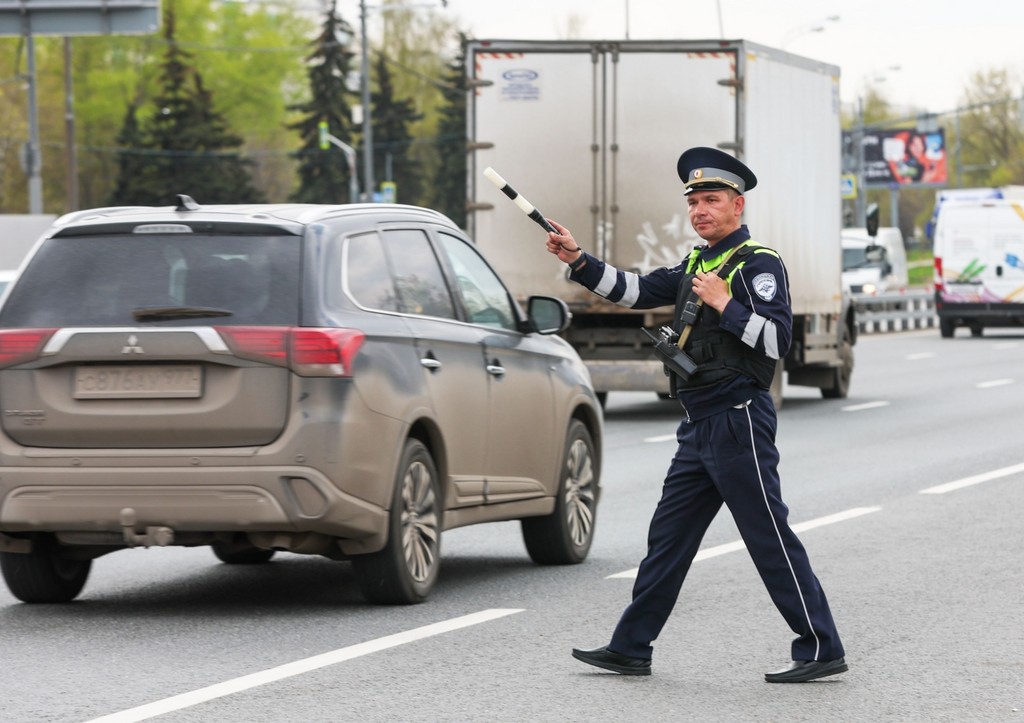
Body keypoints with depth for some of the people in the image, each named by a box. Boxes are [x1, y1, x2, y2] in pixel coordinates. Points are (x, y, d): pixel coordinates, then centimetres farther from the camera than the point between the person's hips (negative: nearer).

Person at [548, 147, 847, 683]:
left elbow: (778, 339, -18)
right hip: (700, 426, 9)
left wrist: (724, 303, -19)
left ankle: (821, 650, -2)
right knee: (668, 537, 11)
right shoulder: (697, 263, 17)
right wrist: (578, 260, 12)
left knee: (771, 540, -6)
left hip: (739, 422, -9)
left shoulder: (758, 264, -9)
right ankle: (630, 648, 17)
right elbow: (637, 291, 21)